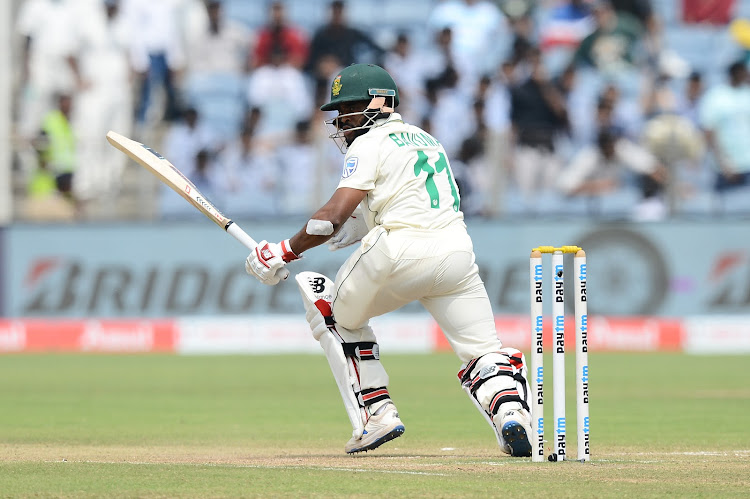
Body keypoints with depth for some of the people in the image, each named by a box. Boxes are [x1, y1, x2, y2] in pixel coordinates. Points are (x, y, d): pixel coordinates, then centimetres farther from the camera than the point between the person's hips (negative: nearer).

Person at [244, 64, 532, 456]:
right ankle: (510, 412, -26)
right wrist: (359, 227, 21)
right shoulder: (425, 139, 28)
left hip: (401, 252, -6)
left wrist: (284, 253, 0)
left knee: (337, 315, 19)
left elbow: (334, 215, -6)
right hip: (457, 251, 6)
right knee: (483, 354, 6)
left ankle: (376, 414, 8)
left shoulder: (370, 144, 4)